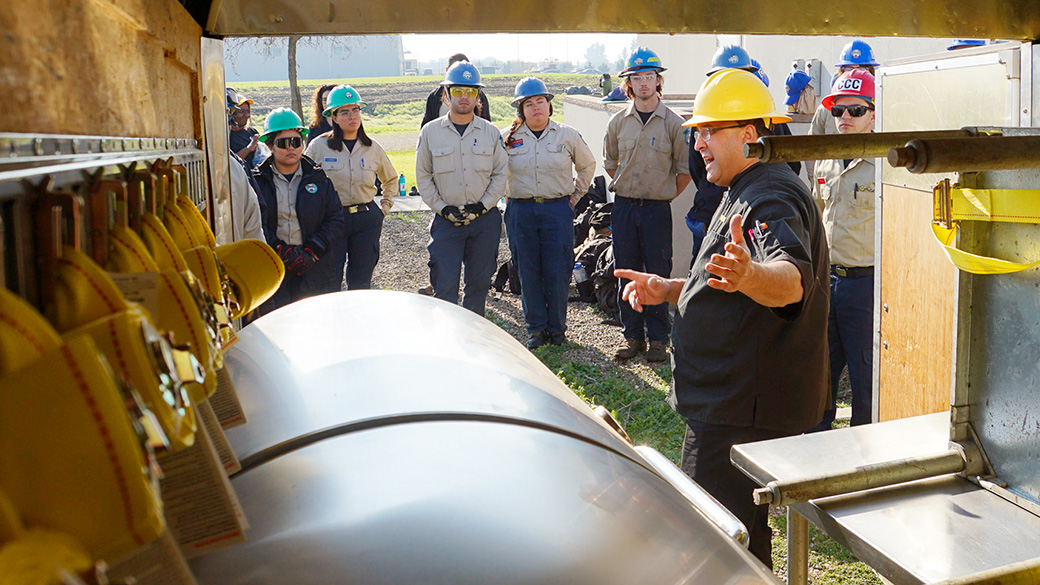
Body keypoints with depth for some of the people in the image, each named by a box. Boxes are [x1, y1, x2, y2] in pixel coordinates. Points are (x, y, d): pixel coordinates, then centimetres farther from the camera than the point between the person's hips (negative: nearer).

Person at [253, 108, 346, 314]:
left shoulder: (318, 178, 9)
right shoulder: (258, 181, 4)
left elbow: (335, 219, 4)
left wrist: (311, 252, -8)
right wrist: (282, 251, -15)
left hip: (316, 269, 1)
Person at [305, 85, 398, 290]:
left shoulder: (372, 148, 6)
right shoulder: (319, 146, -2)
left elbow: (391, 178, 23)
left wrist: (385, 206, 14)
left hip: (367, 220, 2)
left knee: (361, 281, 8)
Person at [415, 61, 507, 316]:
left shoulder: (491, 132, 5)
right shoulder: (430, 132, 2)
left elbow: (501, 173, 6)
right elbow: (423, 176, 4)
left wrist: (483, 205, -7)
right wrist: (443, 208, -7)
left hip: (485, 219, 2)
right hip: (446, 219, -1)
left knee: (479, 281, 11)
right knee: (445, 285, -6)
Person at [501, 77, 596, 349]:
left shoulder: (567, 135, 4)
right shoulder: (508, 137, 4)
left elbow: (587, 165, 19)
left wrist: (575, 195, 13)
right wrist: (512, 194, 11)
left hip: (557, 211, -1)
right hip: (521, 212, 1)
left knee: (557, 272, -1)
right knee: (528, 273, 3)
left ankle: (557, 328, 14)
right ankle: (536, 328, 16)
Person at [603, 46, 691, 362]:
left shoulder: (673, 123, -1)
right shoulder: (618, 122, 7)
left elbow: (684, 169, 5)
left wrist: (665, 194, 2)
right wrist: (629, 188, 12)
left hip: (658, 209, -2)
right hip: (623, 206, 3)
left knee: (658, 274, 0)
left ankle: (658, 338, 10)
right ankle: (632, 335, 16)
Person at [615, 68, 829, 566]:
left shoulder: (773, 198, -19)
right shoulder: (745, 193, 16)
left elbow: (793, 279, -40)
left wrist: (748, 276, -60)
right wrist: (669, 290, 18)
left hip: (743, 412, -11)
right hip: (725, 403, 11)